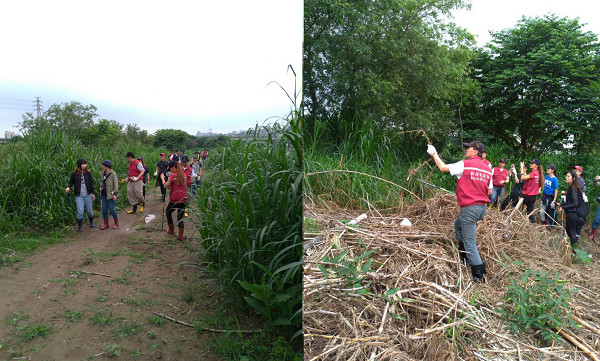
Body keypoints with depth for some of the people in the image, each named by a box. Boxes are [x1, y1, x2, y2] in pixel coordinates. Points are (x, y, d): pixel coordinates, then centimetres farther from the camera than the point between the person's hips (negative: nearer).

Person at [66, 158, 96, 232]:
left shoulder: (88, 173, 0)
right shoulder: (74, 174, -4)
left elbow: (91, 183, 6)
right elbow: (71, 182, 7)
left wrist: (93, 193, 6)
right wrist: (68, 187, -15)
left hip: (88, 195, 1)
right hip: (79, 196, -1)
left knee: (89, 210, 13)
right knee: (80, 212, -4)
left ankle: (91, 222, 37)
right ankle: (79, 226, 10)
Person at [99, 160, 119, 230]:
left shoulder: (113, 174, -11)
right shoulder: (103, 174, 10)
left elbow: (116, 184, -12)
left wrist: (115, 194, -18)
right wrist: (101, 187, 2)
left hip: (110, 195, -7)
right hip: (104, 195, 7)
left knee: (112, 210, -1)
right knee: (104, 210, 8)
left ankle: (116, 224, 15)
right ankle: (106, 224, 19)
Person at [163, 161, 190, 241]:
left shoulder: (173, 176, -12)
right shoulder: (184, 175, 6)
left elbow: (165, 186, -10)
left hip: (175, 200, -5)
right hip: (184, 200, 5)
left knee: (168, 212, 22)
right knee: (180, 217, 11)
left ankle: (171, 230, 31)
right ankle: (181, 235, 5)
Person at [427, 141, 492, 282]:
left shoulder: (465, 164, -11)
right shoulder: (488, 169, 10)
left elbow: (443, 167, -4)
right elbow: (489, 192, 13)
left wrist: (434, 153, 10)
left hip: (470, 208, -8)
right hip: (483, 208, 8)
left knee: (470, 243, 1)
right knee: (458, 224, 31)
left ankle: (479, 274, 4)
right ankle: (463, 253, 34)